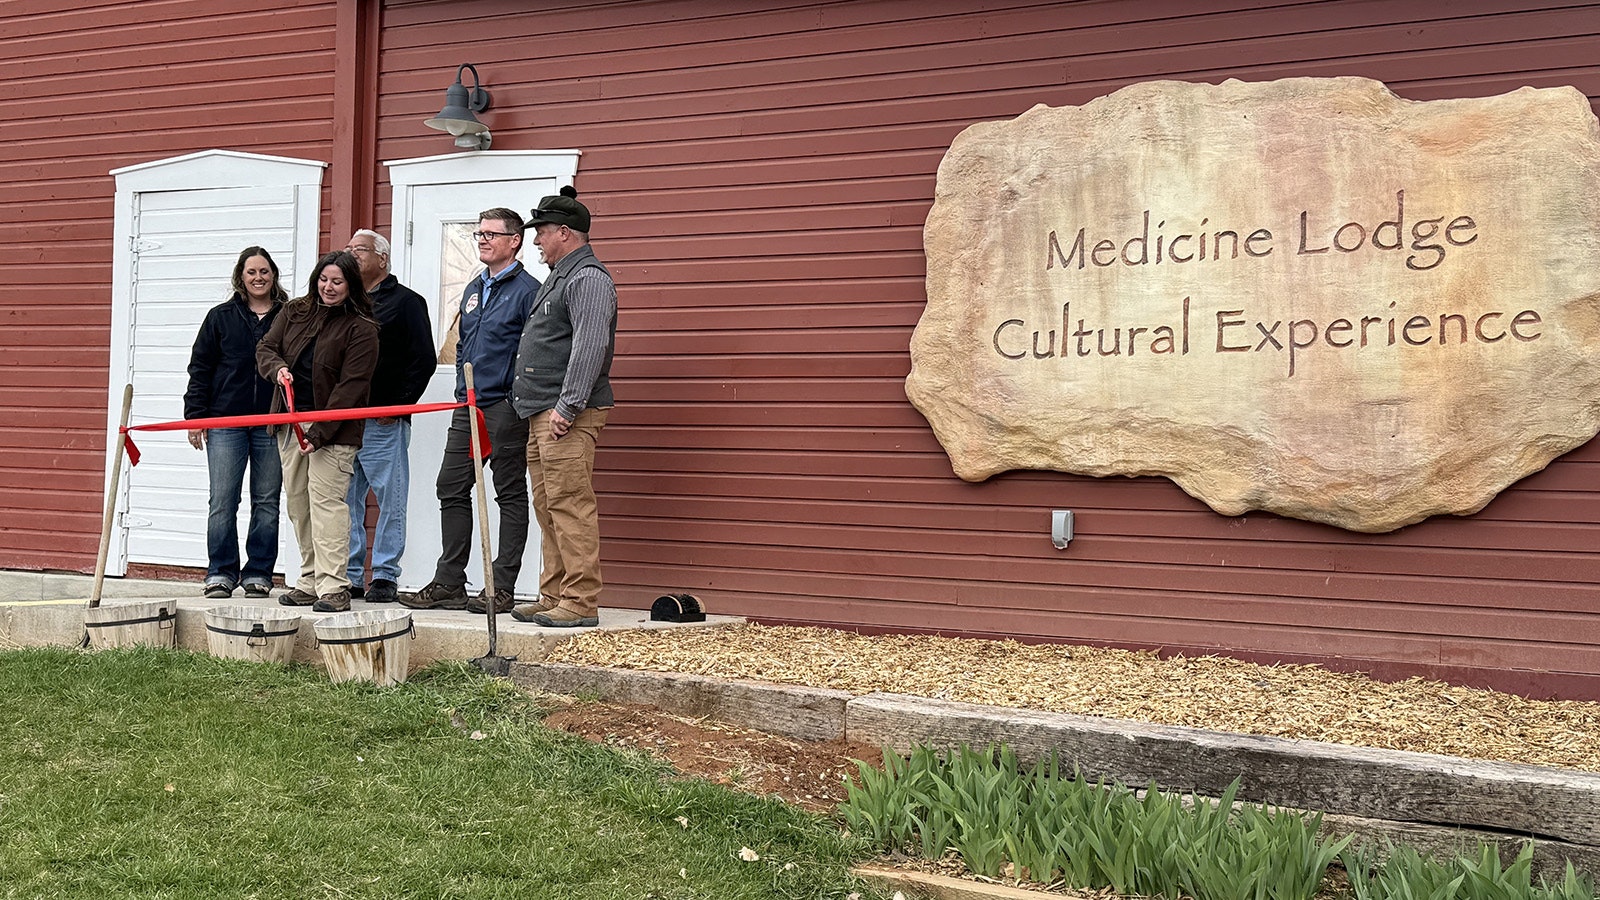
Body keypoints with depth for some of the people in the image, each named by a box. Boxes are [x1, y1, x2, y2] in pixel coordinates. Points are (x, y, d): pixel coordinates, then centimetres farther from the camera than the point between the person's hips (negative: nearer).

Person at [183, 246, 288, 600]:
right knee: (222, 502, 0)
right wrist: (195, 415, 2)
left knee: (267, 504, 5)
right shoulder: (221, 317, 8)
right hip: (225, 422, 0)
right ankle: (220, 573, 9)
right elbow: (200, 368, 9)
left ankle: (258, 574, 14)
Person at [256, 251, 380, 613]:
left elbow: (350, 386, -13)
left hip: (332, 427, -6)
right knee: (298, 503, 8)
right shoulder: (294, 312, 11)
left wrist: (319, 433, -19)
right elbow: (265, 348, 16)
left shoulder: (361, 329, -7)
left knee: (326, 501, -14)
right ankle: (310, 582, 15)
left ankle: (333, 587, -16)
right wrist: (278, 368, -9)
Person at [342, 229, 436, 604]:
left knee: (390, 499, -2)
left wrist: (397, 405, -11)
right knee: (345, 499, 7)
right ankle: (350, 575, 14)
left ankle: (385, 577, 4)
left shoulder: (406, 301, 1)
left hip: (384, 422, -6)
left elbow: (424, 359, -5)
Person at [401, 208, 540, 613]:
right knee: (452, 489, 8)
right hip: (468, 406, 8)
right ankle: (448, 584, 16)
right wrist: (464, 390, 17)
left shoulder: (528, 290, -7)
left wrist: (517, 399, -15)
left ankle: (502, 588, 6)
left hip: (506, 408, -8)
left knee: (510, 495, 1)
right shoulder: (473, 289, 17)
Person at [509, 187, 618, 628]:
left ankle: (581, 602, -8)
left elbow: (589, 348, -22)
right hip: (543, 416, 11)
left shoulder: (589, 279, -11)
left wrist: (567, 407, -26)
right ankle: (554, 597, 18)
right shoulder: (558, 278, 23)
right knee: (548, 507, 12)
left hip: (568, 416, -11)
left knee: (570, 505, -11)